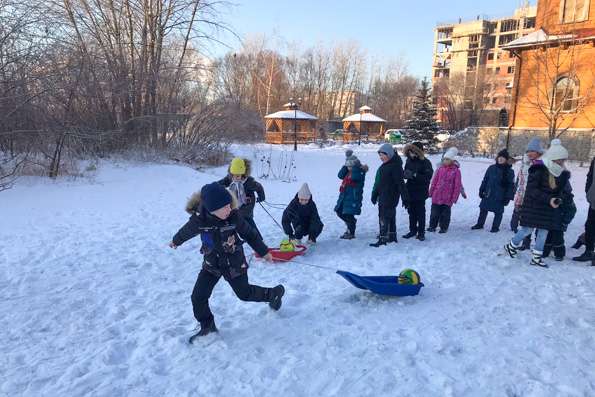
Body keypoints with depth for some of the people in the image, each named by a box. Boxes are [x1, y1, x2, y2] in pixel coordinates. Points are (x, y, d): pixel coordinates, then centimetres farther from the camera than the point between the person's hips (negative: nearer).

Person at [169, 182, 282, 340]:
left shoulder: (234, 216, -24)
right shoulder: (199, 219, -22)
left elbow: (250, 234, -8)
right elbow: (186, 231, 2)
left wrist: (264, 252, 2)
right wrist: (176, 241, 22)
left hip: (234, 263, -2)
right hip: (211, 264, 2)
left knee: (244, 293, 11)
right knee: (198, 297, -1)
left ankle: (274, 293, 37)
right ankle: (207, 326, 24)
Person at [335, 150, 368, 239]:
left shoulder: (360, 171, -11)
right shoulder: (347, 172, 14)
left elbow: (354, 177, -30)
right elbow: (340, 175, 2)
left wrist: (355, 167, -22)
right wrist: (346, 166, -1)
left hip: (353, 196, -8)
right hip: (344, 195, 9)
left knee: (348, 214, -7)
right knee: (339, 212, 13)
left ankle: (351, 233, 9)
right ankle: (351, 223, 34)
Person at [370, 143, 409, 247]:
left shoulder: (395, 166, -16)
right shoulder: (384, 166, 14)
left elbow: (400, 183, -19)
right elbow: (378, 182, 21)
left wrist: (405, 198, -20)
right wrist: (374, 195, 24)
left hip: (390, 197, -9)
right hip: (383, 196, 9)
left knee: (384, 217, -9)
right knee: (390, 216, 17)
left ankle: (383, 239, -6)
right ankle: (392, 236, 27)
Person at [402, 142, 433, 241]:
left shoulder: (425, 162, -12)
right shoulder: (409, 160, 4)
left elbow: (427, 177, -19)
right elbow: (405, 172, 14)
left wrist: (414, 175, -27)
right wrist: (405, 174, -10)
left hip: (420, 192, -5)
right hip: (410, 191, 5)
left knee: (420, 213, 3)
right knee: (411, 212, 14)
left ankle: (421, 233, 14)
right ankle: (413, 230, 26)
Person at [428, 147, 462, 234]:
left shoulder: (456, 171, -6)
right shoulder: (440, 169, 2)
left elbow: (457, 185, -5)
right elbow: (434, 181, 8)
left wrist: (454, 197, -8)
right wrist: (431, 192, 7)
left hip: (447, 198, -2)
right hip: (436, 196, 3)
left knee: (445, 213, 9)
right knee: (434, 212, 9)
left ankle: (444, 227, 24)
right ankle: (432, 226, 23)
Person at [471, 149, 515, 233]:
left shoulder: (509, 171, -5)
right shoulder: (491, 168, 3)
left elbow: (511, 185, -4)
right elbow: (485, 180, 9)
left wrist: (508, 197, -9)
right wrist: (481, 190, 7)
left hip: (500, 196, -3)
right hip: (488, 194, 3)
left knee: (498, 212, 6)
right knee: (483, 209, 12)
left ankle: (495, 227, 21)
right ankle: (480, 224, 26)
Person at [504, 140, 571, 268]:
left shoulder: (561, 174, 3)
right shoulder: (538, 170, -18)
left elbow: (560, 190, 15)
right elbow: (532, 190, -21)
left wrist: (558, 199, -5)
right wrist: (548, 199, -28)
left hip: (548, 207, 6)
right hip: (533, 205, -6)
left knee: (544, 231, 6)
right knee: (528, 229, -4)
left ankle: (536, 258, 15)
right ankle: (511, 246, 20)